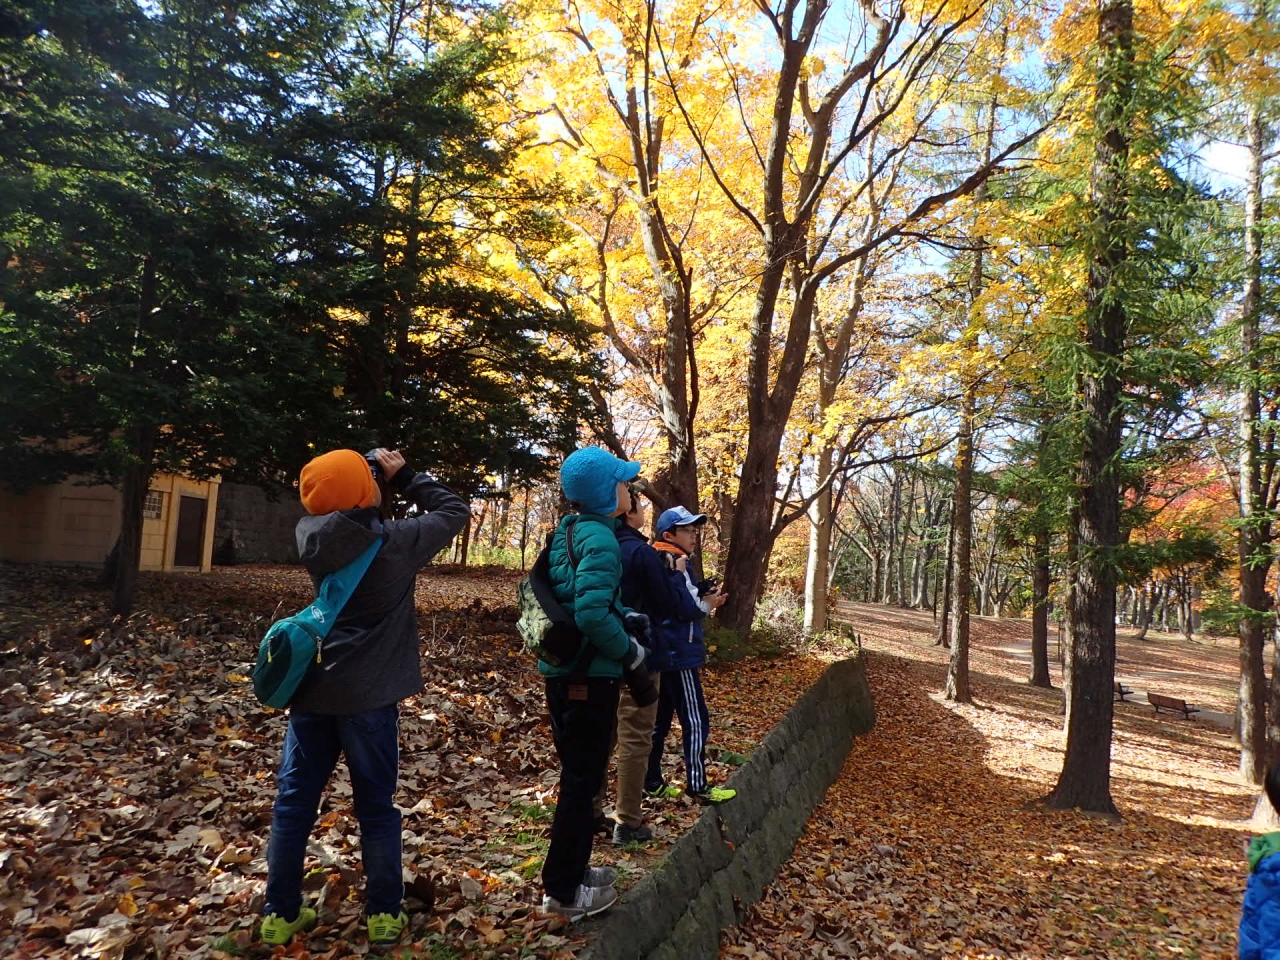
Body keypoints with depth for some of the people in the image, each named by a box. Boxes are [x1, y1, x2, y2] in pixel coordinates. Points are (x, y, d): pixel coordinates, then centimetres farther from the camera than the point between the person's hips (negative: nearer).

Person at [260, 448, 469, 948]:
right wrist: (404, 475, 4)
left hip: (312, 687, 4)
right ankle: (383, 915, 18)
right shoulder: (397, 542, -13)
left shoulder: (310, 533, -2)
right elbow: (456, 509, 0)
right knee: (376, 808, 8)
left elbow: (330, 505, 20)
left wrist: (370, 466, 10)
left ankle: (280, 914, 23)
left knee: (294, 802, 14)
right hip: (367, 693, -4)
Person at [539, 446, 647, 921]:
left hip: (561, 671, 9)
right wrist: (630, 651, -12)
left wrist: (628, 619, 13)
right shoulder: (601, 538, -19)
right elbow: (592, 613, -29)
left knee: (576, 774, 20)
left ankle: (570, 869, 34)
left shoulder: (565, 532, 8)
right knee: (583, 780, 4)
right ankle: (562, 891, 16)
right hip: (589, 677, -9)